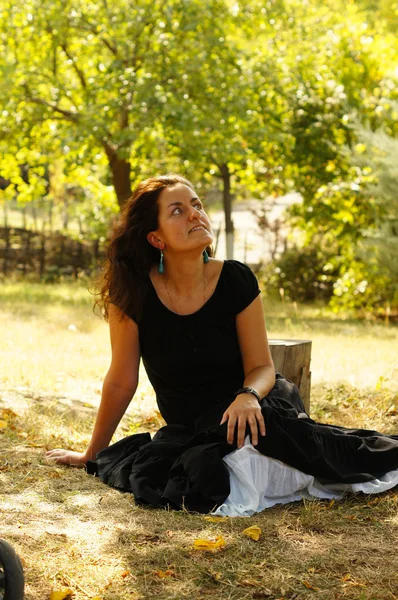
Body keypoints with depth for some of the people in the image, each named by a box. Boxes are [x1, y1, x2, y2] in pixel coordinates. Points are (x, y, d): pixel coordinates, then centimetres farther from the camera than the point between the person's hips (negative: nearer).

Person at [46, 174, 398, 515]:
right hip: (188, 428, 1)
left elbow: (262, 366, -6)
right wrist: (93, 454, 5)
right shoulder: (133, 294, -14)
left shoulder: (236, 280, -11)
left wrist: (248, 396, -30)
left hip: (244, 410, 0)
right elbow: (121, 383, -3)